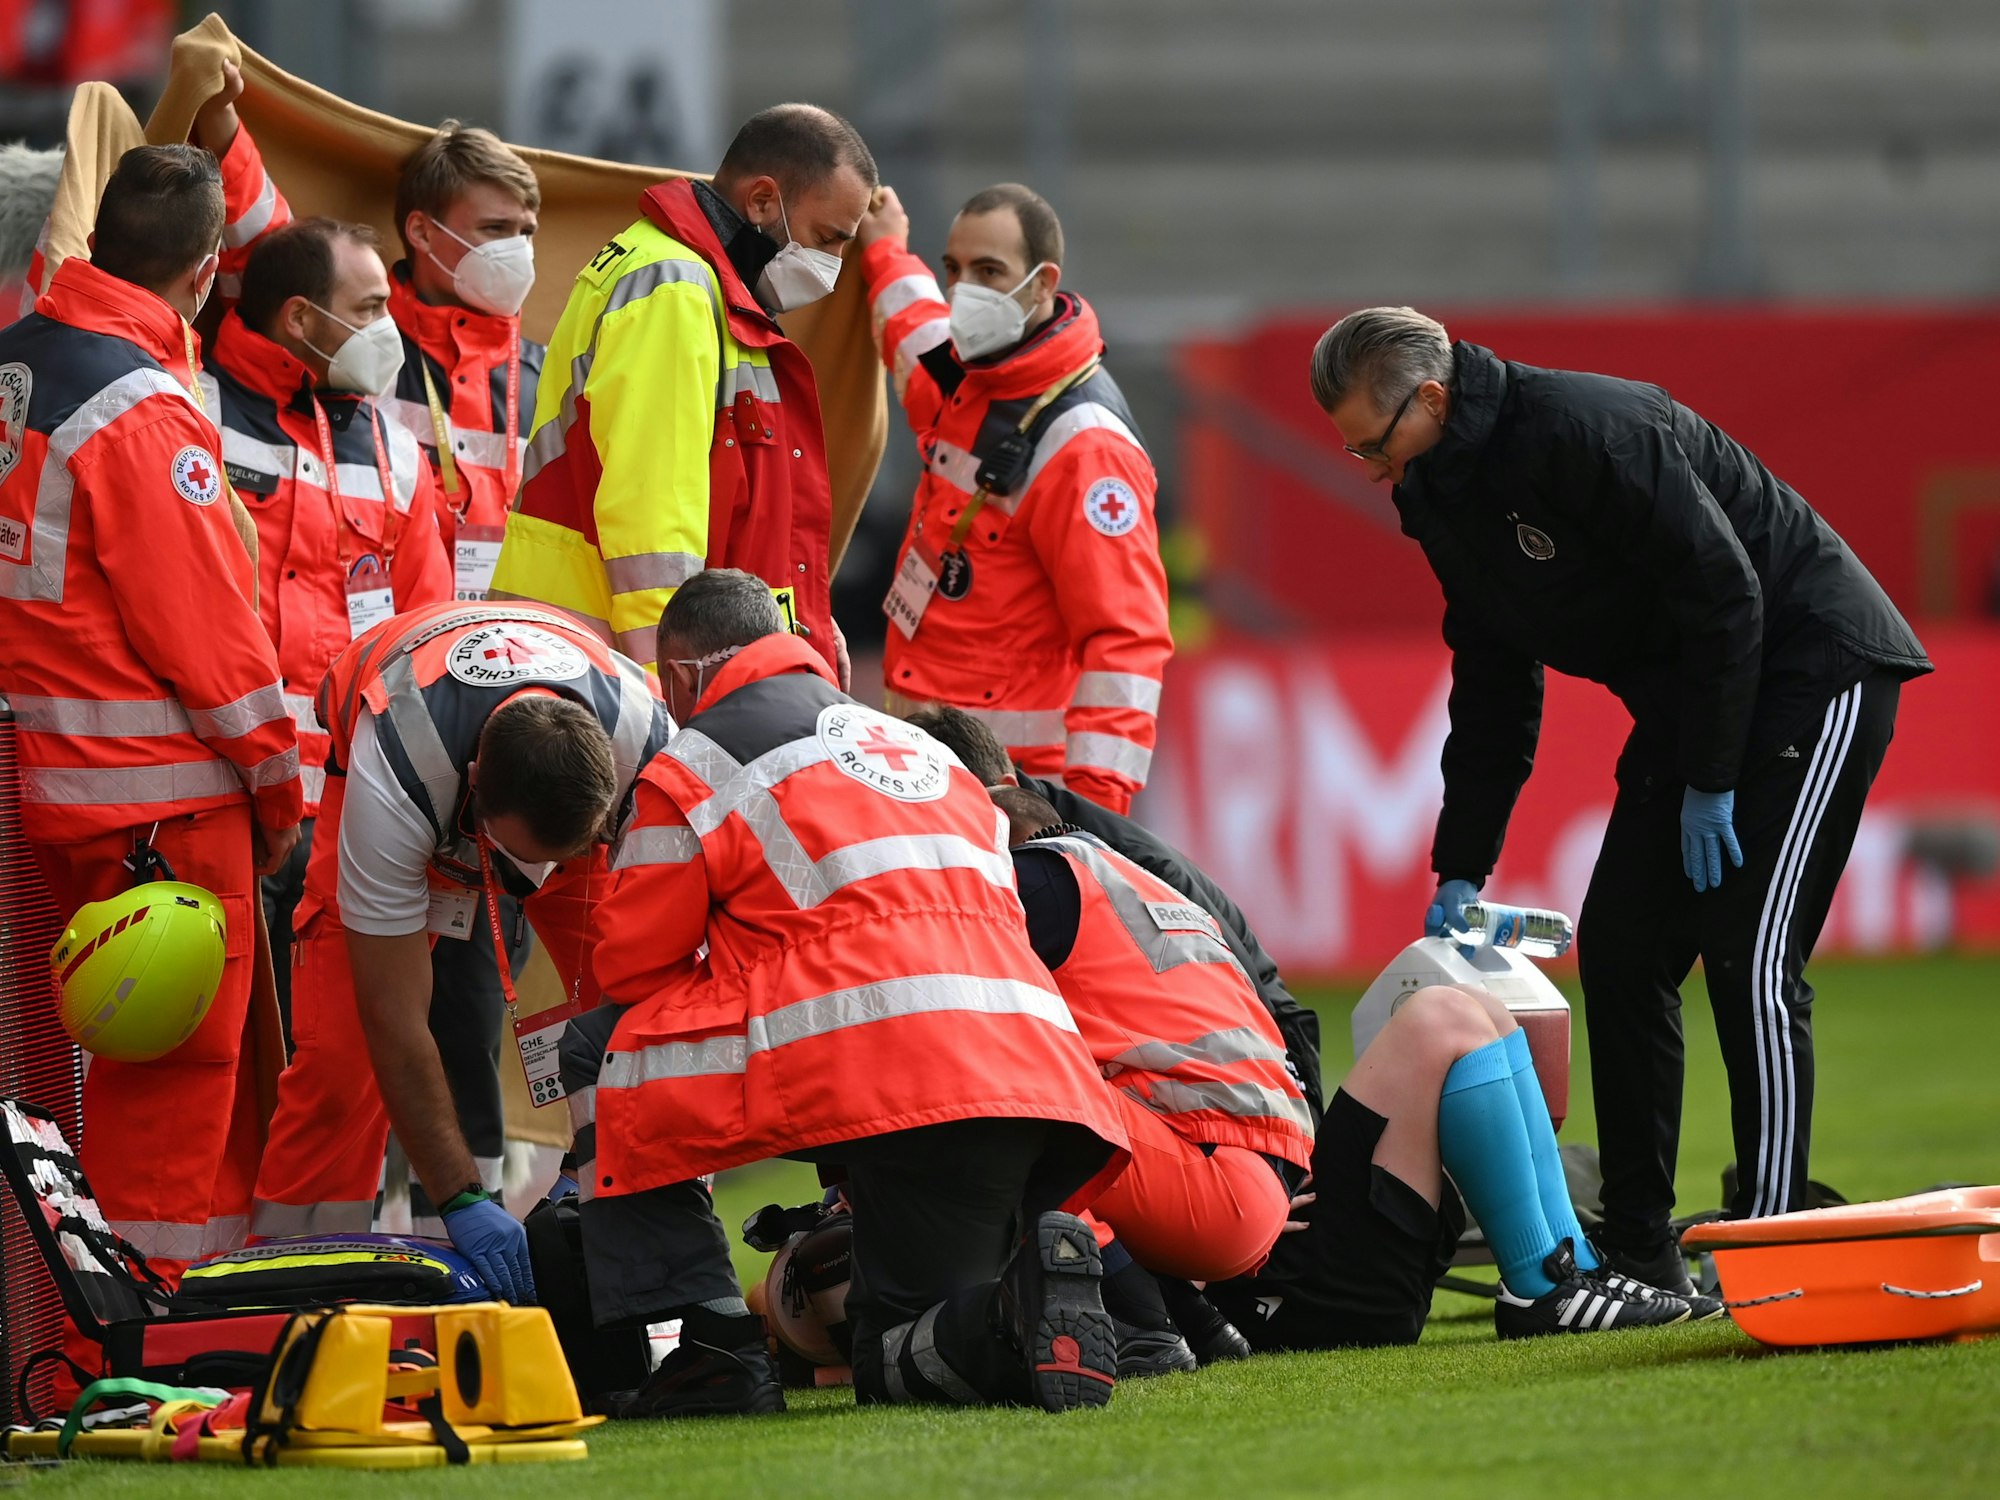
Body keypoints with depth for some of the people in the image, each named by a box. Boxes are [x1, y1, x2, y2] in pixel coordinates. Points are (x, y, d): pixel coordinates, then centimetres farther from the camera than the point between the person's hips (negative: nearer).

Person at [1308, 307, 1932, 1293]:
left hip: (1815, 666, -9)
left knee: (1748, 956, -16)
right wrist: (1459, 872, 4)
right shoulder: (1442, 497, 3)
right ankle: (1636, 1248, 9)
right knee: (1619, 945, 4)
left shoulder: (1585, 430, -26)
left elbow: (1725, 593, -25)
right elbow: (1493, 696, 11)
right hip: (1689, 694, 9)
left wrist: (1710, 785, -21)